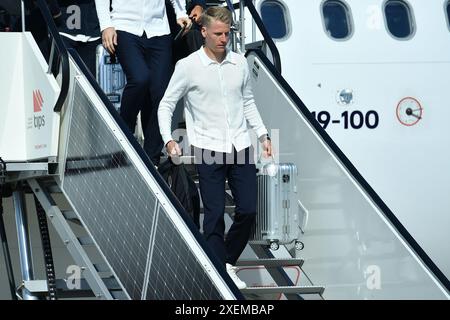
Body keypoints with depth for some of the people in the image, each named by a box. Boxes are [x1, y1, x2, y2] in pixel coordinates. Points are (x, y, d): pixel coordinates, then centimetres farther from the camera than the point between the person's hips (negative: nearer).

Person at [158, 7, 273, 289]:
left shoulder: (240, 63, 7)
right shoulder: (188, 67, -5)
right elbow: (166, 105, 1)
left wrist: (263, 134, 15)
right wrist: (168, 140, -11)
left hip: (240, 147, 4)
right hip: (208, 150, -4)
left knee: (248, 210, 2)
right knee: (215, 213, -4)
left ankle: (226, 262, 22)